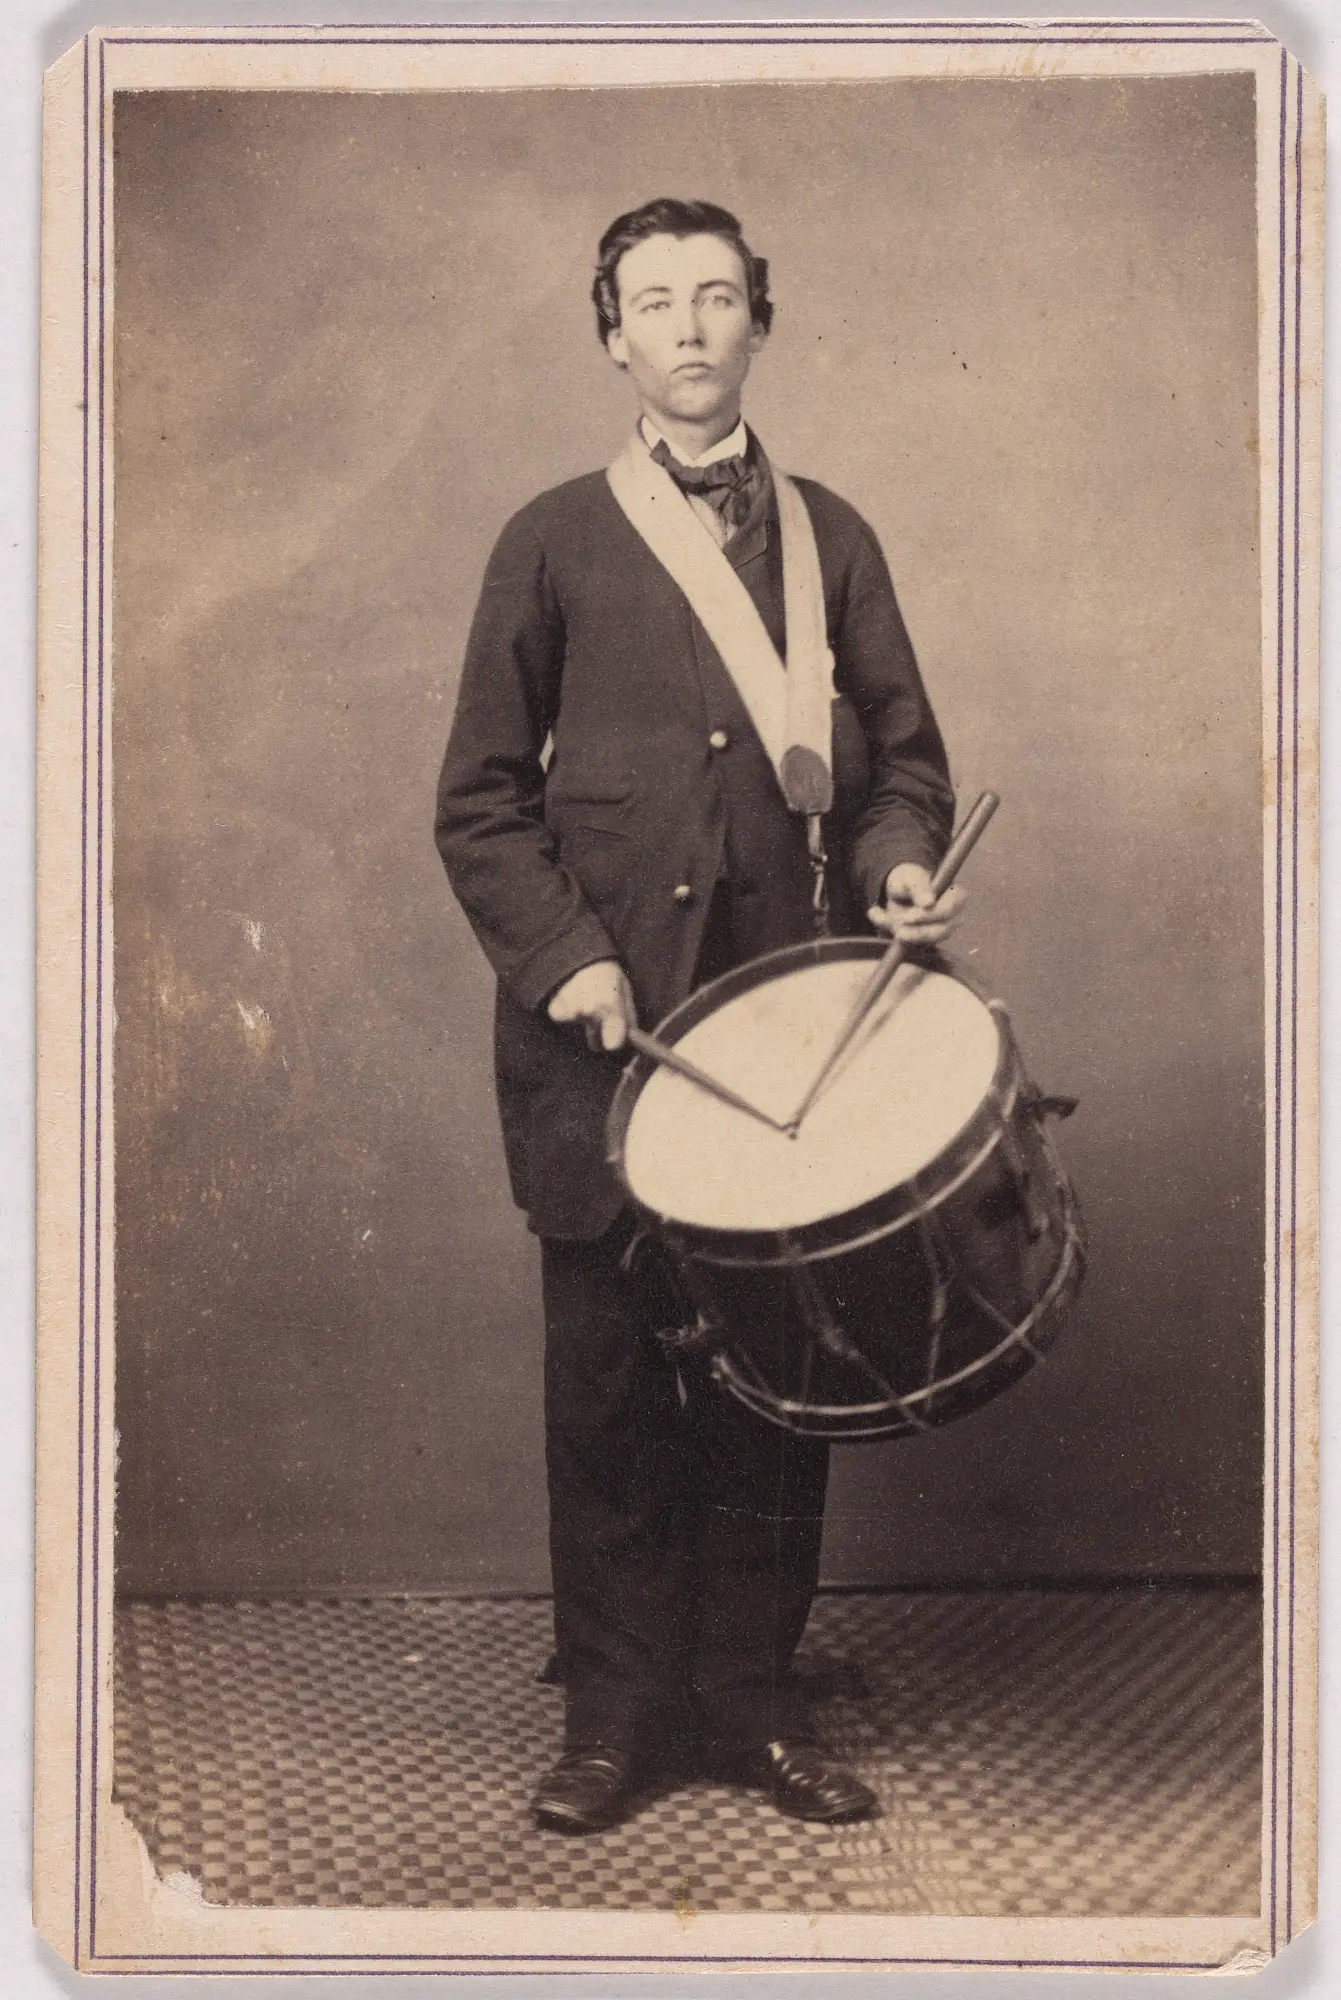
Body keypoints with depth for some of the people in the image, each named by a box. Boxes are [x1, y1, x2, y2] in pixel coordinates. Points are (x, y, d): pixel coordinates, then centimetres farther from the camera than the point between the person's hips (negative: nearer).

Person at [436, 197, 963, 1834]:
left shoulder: (829, 540, 13)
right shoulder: (554, 542, 6)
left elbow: (901, 759, 14)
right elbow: (481, 798, 5)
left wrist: (898, 868, -8)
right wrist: (564, 956, -9)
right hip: (600, 1027, -1)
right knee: (608, 1375, 2)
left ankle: (750, 1703, 19)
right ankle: (614, 1713, 16)